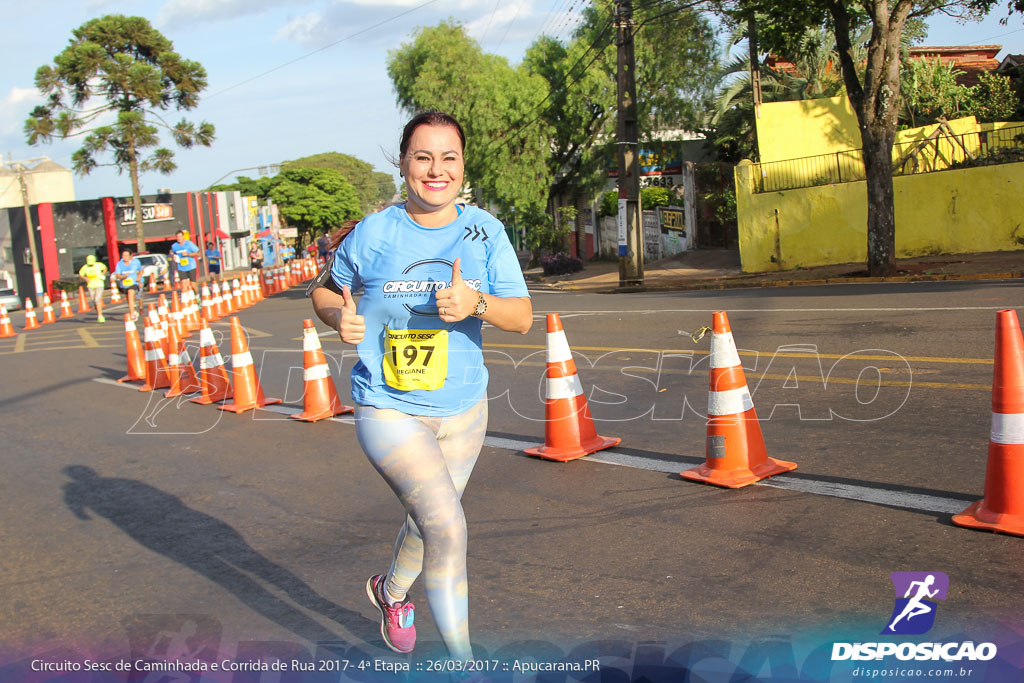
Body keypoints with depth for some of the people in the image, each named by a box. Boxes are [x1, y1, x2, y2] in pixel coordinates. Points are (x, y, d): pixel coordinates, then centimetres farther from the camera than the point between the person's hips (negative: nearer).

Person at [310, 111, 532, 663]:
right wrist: (339, 318, -16)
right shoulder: (372, 234, -9)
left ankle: (391, 590, 55)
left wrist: (476, 302, -29)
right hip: (389, 409, -4)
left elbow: (522, 317, -9)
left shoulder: (485, 231, -4)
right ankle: (463, 664, -1)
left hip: (463, 409, 4)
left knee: (429, 521, 23)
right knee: (448, 527, -18)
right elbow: (324, 288, 7)